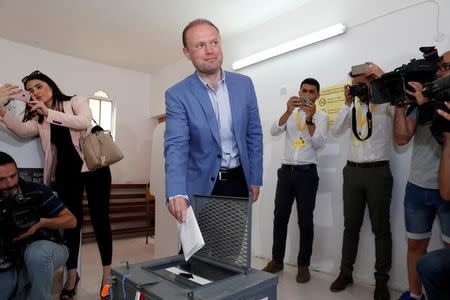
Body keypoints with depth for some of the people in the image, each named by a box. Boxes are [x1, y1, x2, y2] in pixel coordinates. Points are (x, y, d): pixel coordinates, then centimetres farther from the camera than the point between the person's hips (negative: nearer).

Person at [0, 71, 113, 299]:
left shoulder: (75, 101, 6)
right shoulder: (38, 118, 16)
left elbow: (84, 122, -14)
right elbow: (23, 130, -6)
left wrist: (49, 113, -16)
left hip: (94, 167, -4)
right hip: (66, 173, 4)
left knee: (99, 219, -1)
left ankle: (107, 273, 10)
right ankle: (71, 275, 21)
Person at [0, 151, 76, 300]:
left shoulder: (36, 191, -13)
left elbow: (71, 220, -12)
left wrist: (42, 223, -27)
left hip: (49, 248, -3)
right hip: (12, 262, 4)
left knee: (36, 253, -37)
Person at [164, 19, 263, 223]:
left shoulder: (244, 84, -2)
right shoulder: (177, 95, -12)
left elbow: (254, 134, 3)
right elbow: (176, 146, -21)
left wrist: (255, 179, 3)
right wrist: (176, 193, -36)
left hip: (238, 180, 3)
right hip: (201, 185, -3)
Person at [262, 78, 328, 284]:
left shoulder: (321, 116, 4)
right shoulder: (289, 114, 11)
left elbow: (319, 143, -11)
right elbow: (274, 132, -6)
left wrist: (310, 119, -22)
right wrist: (288, 111, -18)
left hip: (307, 173, -2)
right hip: (286, 171, 3)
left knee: (305, 221, 4)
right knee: (280, 217, 8)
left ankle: (303, 265, 18)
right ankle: (277, 260, 22)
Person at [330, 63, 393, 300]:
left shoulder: (386, 103, -1)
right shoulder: (353, 106, 11)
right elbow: (337, 129, 3)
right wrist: (347, 102, -3)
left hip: (378, 172, -4)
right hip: (352, 171, 4)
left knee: (381, 228, 7)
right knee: (351, 225, 12)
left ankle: (381, 280, 20)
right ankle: (345, 272, 25)